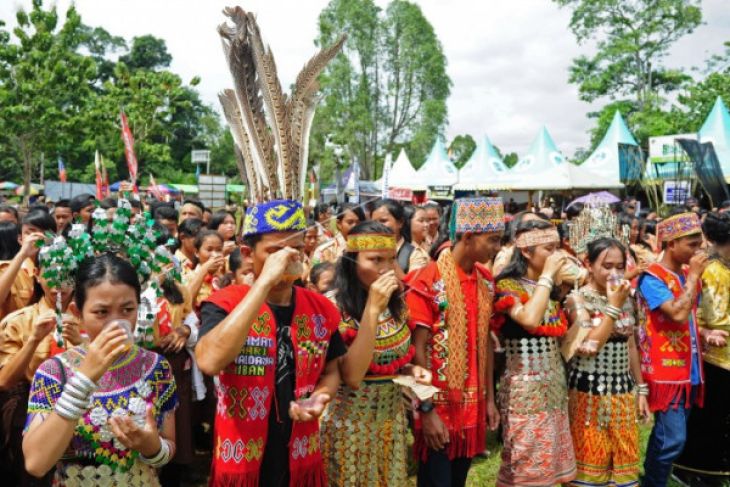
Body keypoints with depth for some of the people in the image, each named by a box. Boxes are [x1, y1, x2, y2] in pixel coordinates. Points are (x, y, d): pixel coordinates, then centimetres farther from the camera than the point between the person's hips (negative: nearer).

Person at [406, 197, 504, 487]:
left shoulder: (486, 280, 6)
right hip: (439, 405, -6)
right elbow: (418, 349, -15)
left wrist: (489, 398, 10)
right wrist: (427, 410, -16)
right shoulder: (429, 280, -15)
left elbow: (486, 341, 11)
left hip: (472, 404, 6)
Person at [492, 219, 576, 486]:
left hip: (554, 384, 7)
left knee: (550, 460, 15)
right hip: (525, 388, -7)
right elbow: (529, 319, -32)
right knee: (526, 464, 2)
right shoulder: (507, 286, -12)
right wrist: (547, 275, -21)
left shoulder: (550, 289, 11)